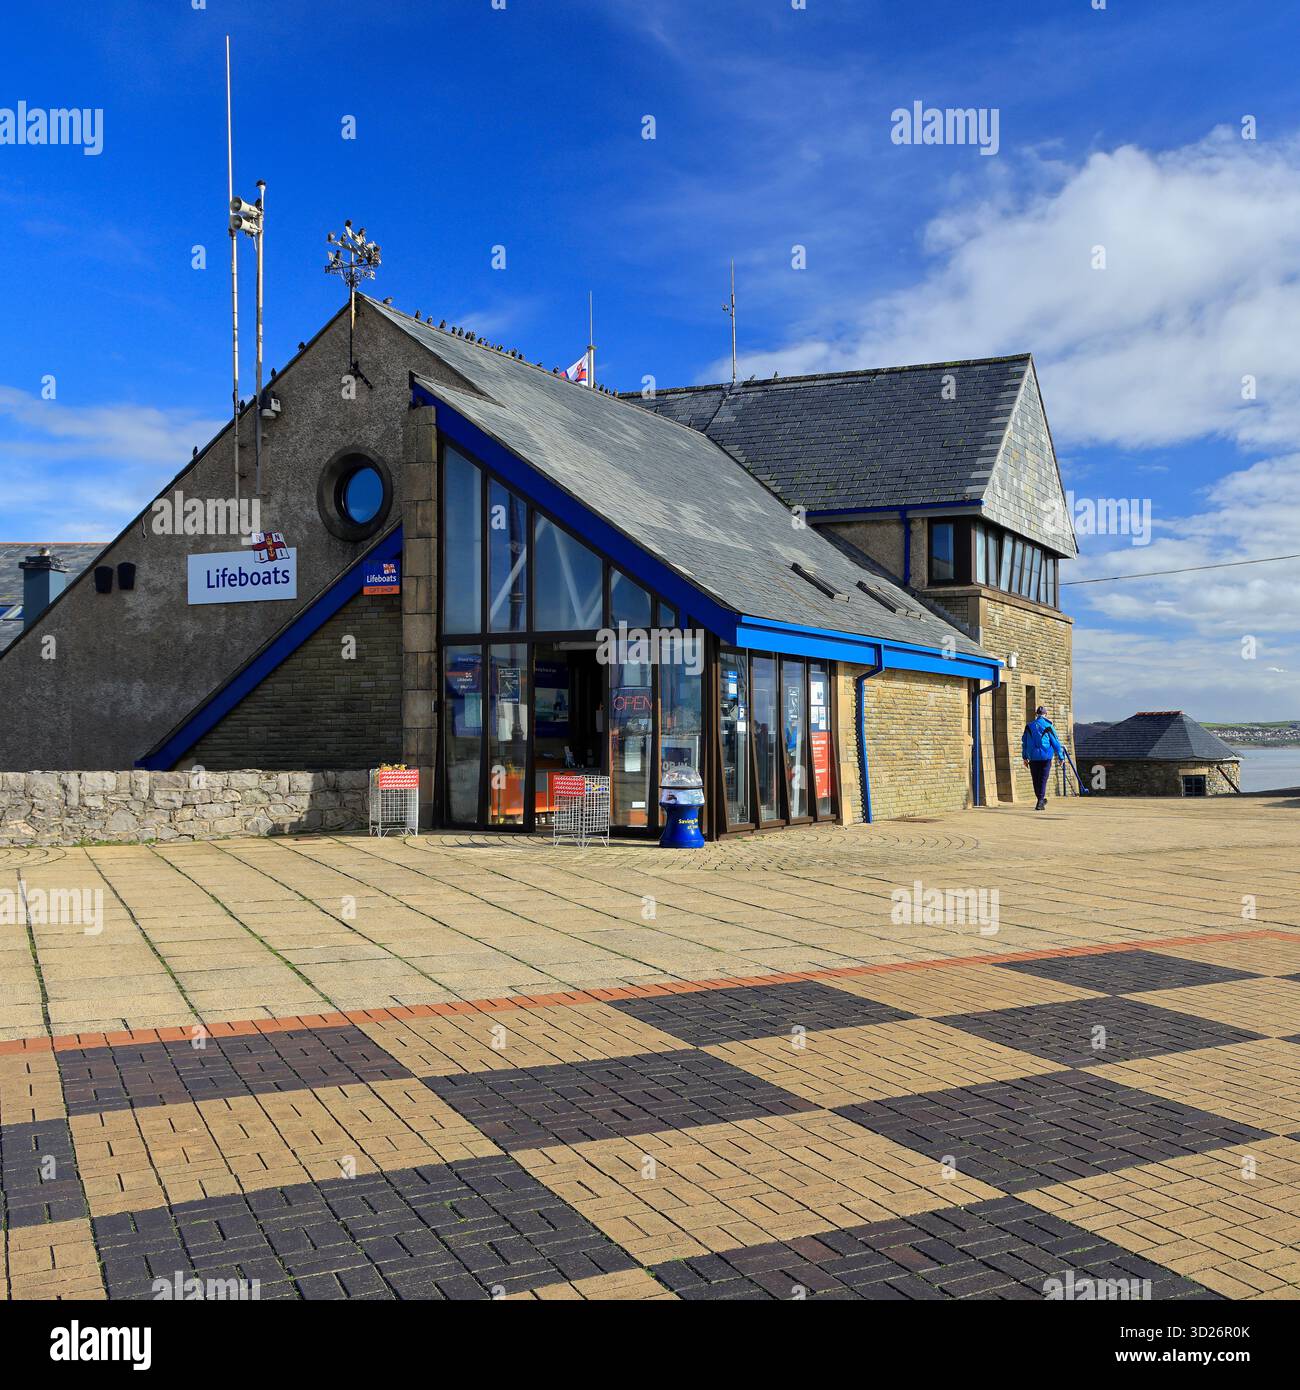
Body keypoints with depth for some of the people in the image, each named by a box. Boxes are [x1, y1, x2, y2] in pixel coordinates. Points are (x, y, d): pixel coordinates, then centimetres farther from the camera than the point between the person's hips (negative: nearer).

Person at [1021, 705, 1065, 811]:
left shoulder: (1029, 726, 5)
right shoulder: (1048, 727, -5)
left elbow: (1024, 742, 9)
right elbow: (1056, 742, -1)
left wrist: (1025, 757, 17)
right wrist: (1061, 757, 7)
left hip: (1033, 757, 3)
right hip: (1046, 757, -2)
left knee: (1036, 780, 12)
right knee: (1043, 779, 0)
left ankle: (1041, 800, 24)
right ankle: (1040, 802, -9)